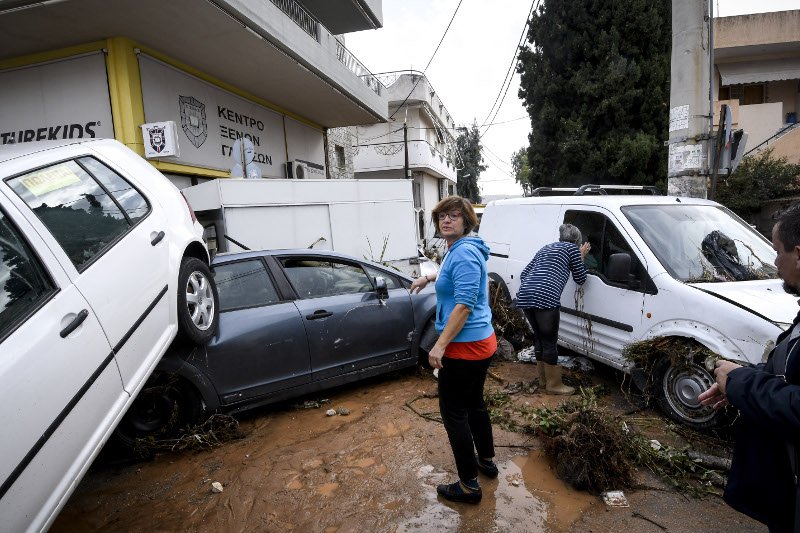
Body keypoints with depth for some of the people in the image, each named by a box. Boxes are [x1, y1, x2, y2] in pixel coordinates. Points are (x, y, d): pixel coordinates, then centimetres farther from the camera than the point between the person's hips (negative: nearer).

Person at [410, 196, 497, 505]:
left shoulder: (464, 253, -20)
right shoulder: (458, 249, 10)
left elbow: (464, 305, -26)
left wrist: (440, 345, -25)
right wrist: (428, 278, 29)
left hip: (464, 347, -10)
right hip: (481, 342, 10)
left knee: (453, 412, 2)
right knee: (474, 403, 23)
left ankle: (469, 485, 14)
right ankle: (487, 461, 41)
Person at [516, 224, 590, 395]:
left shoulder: (545, 248, 30)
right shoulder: (572, 248, 12)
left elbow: (523, 274, 26)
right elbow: (580, 279, 18)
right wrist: (581, 257, 28)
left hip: (524, 297, 7)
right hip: (545, 298, -7)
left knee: (539, 338, 20)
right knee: (550, 342, 5)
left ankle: (543, 379, 33)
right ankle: (554, 385, 17)